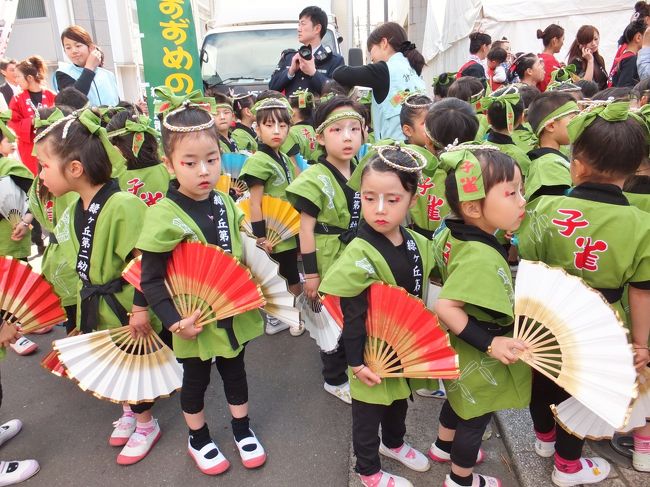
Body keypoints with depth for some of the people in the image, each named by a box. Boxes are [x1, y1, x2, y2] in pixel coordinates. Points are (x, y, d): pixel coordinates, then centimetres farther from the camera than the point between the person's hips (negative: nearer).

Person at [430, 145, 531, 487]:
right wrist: (490, 343, -35)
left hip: (460, 349, 9)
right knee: (475, 418, 17)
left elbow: (441, 266, 9)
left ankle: (443, 446, 56)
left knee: (459, 400, 32)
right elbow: (445, 307, -40)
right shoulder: (483, 258, -37)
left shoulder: (450, 233, -10)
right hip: (481, 358, -9)